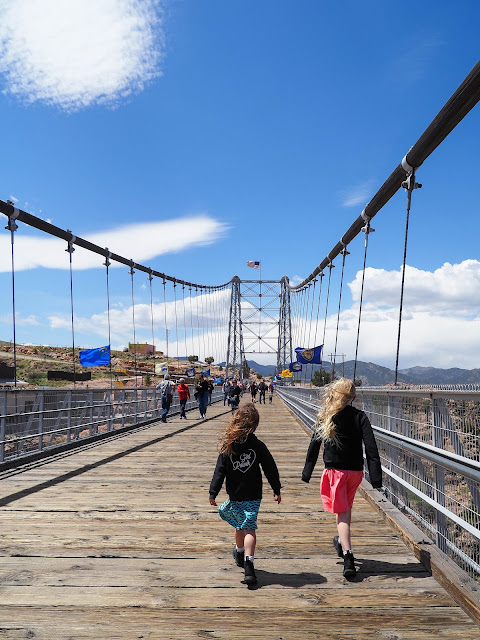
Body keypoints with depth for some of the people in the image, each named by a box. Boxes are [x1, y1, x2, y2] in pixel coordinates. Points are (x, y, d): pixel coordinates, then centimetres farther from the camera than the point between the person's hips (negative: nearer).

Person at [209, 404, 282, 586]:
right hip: (253, 496, -2)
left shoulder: (227, 446, -4)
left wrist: (213, 493, 2)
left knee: (239, 525, 22)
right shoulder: (258, 446, -7)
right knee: (249, 529, -3)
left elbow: (219, 472, -3)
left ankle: (239, 553, 42)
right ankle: (248, 563, -20)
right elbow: (270, 469, -1)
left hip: (234, 496, 2)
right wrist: (276, 489, 10)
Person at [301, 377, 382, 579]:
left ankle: (348, 557, -15)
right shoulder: (360, 417, -5)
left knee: (342, 513, -1)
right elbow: (371, 448, -11)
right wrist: (376, 476, -10)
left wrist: (307, 472, 9)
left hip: (335, 470, -2)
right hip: (355, 470, 2)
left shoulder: (324, 418, -5)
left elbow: (314, 445, 0)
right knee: (346, 508, 23)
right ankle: (342, 541, 45)